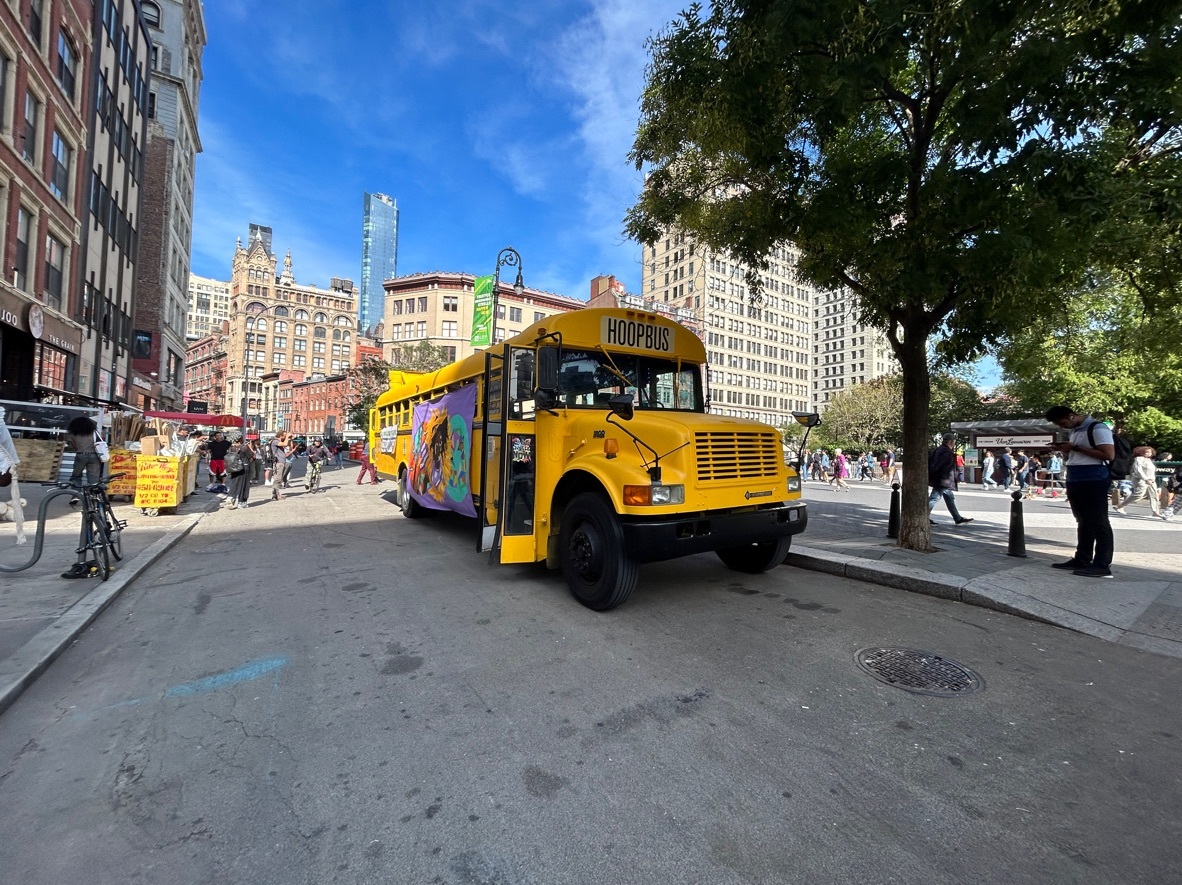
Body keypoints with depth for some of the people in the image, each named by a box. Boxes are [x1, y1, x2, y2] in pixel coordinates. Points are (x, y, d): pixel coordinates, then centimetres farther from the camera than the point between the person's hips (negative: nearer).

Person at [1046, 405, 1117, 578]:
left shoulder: (1097, 428, -11)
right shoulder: (1074, 431, 16)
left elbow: (1109, 455, -18)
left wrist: (1076, 448, -18)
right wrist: (1065, 450, 6)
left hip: (1094, 481, -9)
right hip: (1075, 481, 9)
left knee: (1098, 523, -4)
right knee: (1083, 522, 13)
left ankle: (1103, 565, 0)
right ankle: (1082, 560, 19)